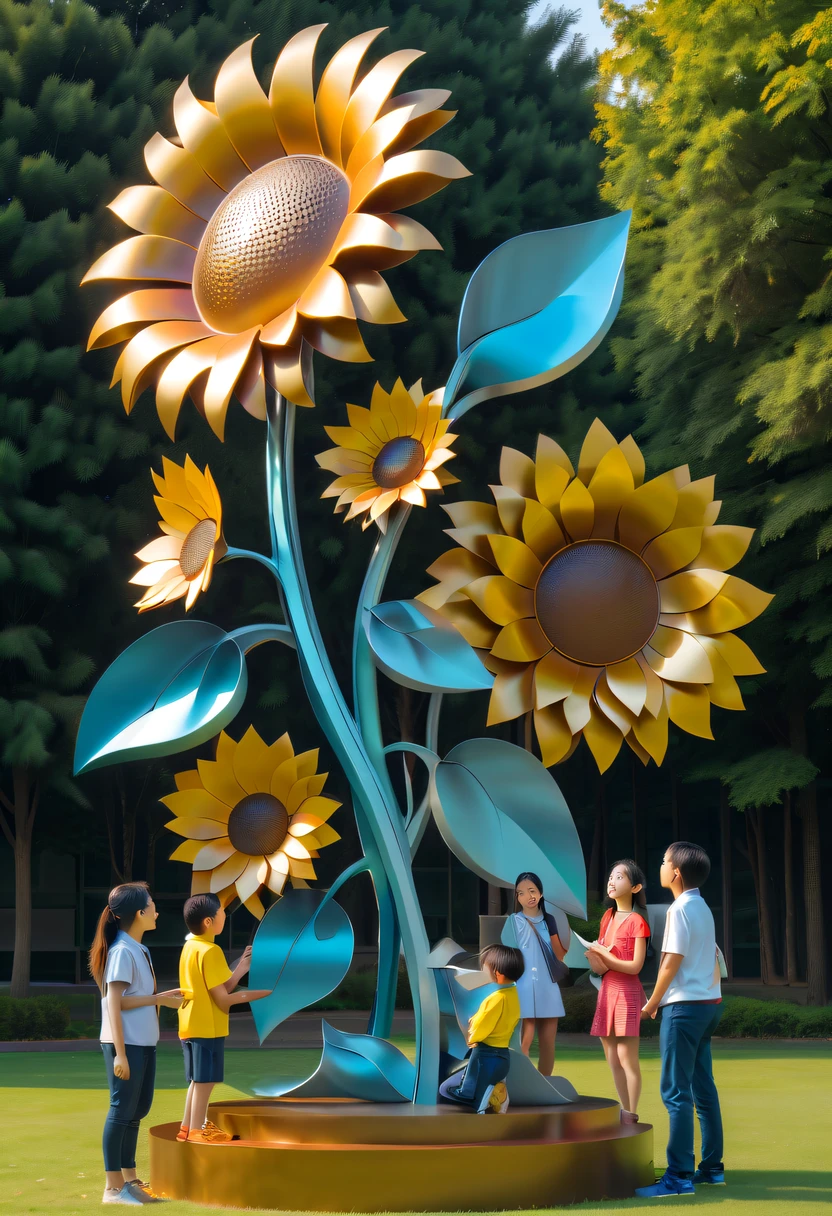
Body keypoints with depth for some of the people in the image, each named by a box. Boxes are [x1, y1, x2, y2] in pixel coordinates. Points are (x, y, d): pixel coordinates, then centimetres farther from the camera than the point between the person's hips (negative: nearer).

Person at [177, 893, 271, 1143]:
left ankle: (188, 1127, 25)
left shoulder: (191, 946, 10)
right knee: (204, 1080, 0)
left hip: (191, 1026, 9)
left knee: (197, 1080, 18)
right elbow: (223, 998, -17)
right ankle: (197, 1131, 5)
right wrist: (258, 994, -12)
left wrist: (241, 969, 8)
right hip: (207, 1027, -9)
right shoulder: (210, 951, -19)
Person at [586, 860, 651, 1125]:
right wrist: (595, 960, -8)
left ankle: (632, 1116, 0)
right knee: (612, 1060, 9)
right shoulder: (608, 916, 12)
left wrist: (604, 956, -7)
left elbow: (635, 966, -14)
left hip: (627, 991, -8)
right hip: (607, 990, 8)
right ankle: (623, 1114, 16)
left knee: (627, 1058, -6)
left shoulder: (637, 921, -10)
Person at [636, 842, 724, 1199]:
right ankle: (712, 1167, 16)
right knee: (703, 1089, 12)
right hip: (707, 1002, 9)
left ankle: (679, 1176, -11)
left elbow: (672, 962, -16)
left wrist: (652, 1003, -4)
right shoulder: (702, 908, 14)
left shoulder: (679, 909, -13)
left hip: (684, 1005, -9)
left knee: (676, 1091, -9)